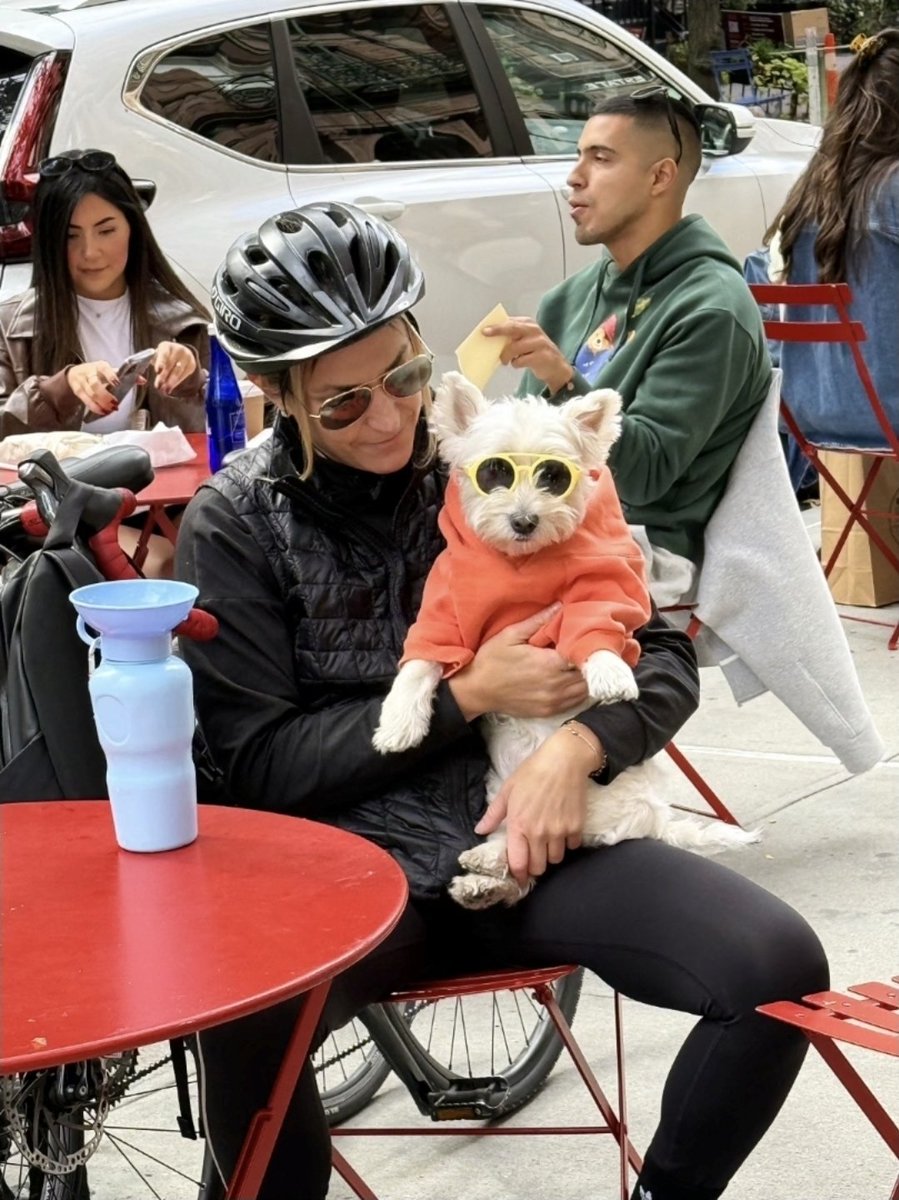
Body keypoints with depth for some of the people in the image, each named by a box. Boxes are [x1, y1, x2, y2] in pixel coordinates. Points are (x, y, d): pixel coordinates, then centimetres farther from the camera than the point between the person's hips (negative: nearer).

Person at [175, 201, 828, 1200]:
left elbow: (665, 656, 6)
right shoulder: (235, 525, -1)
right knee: (242, 1017, -36)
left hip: (536, 830, 3)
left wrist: (580, 747, -15)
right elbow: (261, 763, -3)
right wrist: (466, 696, -12)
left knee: (781, 966, -21)